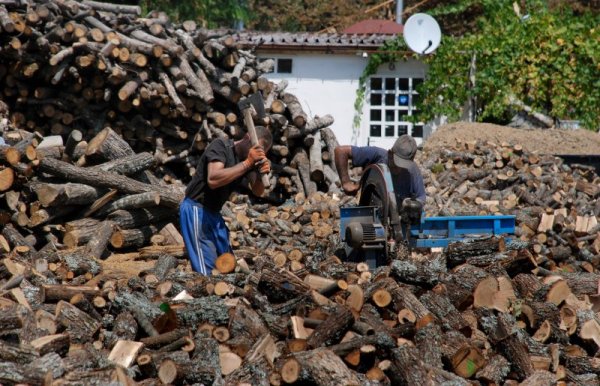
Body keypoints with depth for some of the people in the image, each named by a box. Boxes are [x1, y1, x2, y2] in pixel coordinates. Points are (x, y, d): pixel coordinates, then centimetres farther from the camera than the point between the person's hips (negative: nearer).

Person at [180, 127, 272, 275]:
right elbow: (213, 180, -32)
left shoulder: (248, 158, 5)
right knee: (207, 269, -16)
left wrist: (262, 173, -23)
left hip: (213, 212, 9)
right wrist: (247, 163, -32)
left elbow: (257, 191, -1)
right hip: (196, 210, -9)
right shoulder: (220, 146, -16)